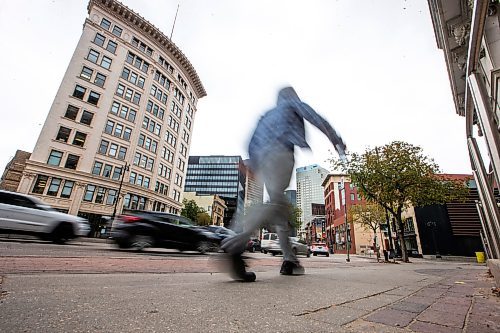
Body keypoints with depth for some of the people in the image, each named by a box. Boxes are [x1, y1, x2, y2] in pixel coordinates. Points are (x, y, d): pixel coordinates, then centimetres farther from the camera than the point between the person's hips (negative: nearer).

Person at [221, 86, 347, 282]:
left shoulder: (268, 115, 37)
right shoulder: (294, 103, 24)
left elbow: (252, 144, 27)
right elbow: (318, 120, 13)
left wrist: (255, 168, 26)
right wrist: (337, 141, 23)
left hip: (261, 156, 7)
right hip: (280, 152, -7)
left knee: (281, 207, 9)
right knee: (276, 203, -21)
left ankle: (290, 261, 8)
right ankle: (234, 245, -39)